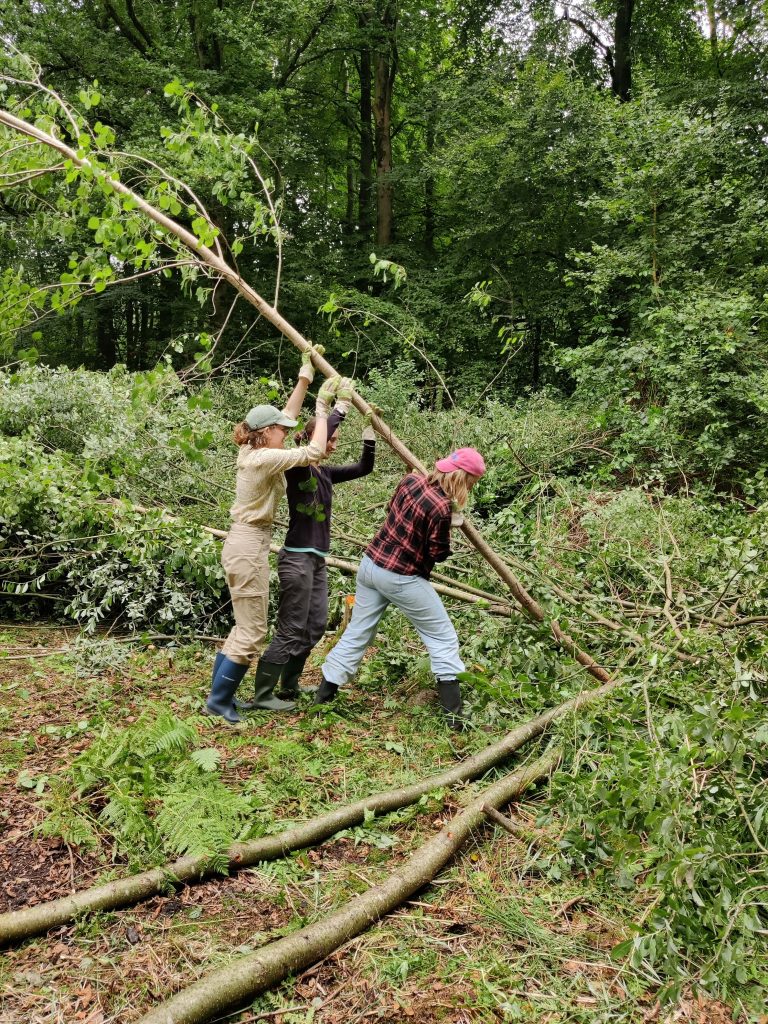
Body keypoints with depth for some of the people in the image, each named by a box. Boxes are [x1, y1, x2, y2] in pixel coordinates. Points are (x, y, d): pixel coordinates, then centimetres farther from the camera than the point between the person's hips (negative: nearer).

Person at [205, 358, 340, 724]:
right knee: (252, 632, -1)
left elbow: (287, 413, 18)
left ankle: (219, 693, 25)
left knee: (244, 626, 17)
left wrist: (305, 375, 17)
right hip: (249, 546, -10)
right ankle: (219, 700, 9)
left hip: (244, 543, 10)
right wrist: (323, 406, -13)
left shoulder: (252, 452, 9)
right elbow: (314, 451, -23)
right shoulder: (264, 458, -18)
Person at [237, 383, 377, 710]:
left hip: (317, 559, 9)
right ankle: (261, 696, 3)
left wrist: (369, 430, 3)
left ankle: (289, 686, 26)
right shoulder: (296, 467, -11)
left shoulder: (325, 472, 13)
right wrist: (341, 406, -25)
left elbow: (363, 468, 14)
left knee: (315, 626, 13)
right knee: (290, 631, -6)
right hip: (298, 558, -9)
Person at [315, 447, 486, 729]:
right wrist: (450, 525, 4)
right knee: (442, 638, 6)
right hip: (401, 578, -7)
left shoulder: (410, 480, 0)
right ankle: (453, 713, 6)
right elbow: (438, 554, -10)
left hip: (371, 563, 7)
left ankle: (324, 693, 25)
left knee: (357, 632, 18)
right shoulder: (442, 508, -21)